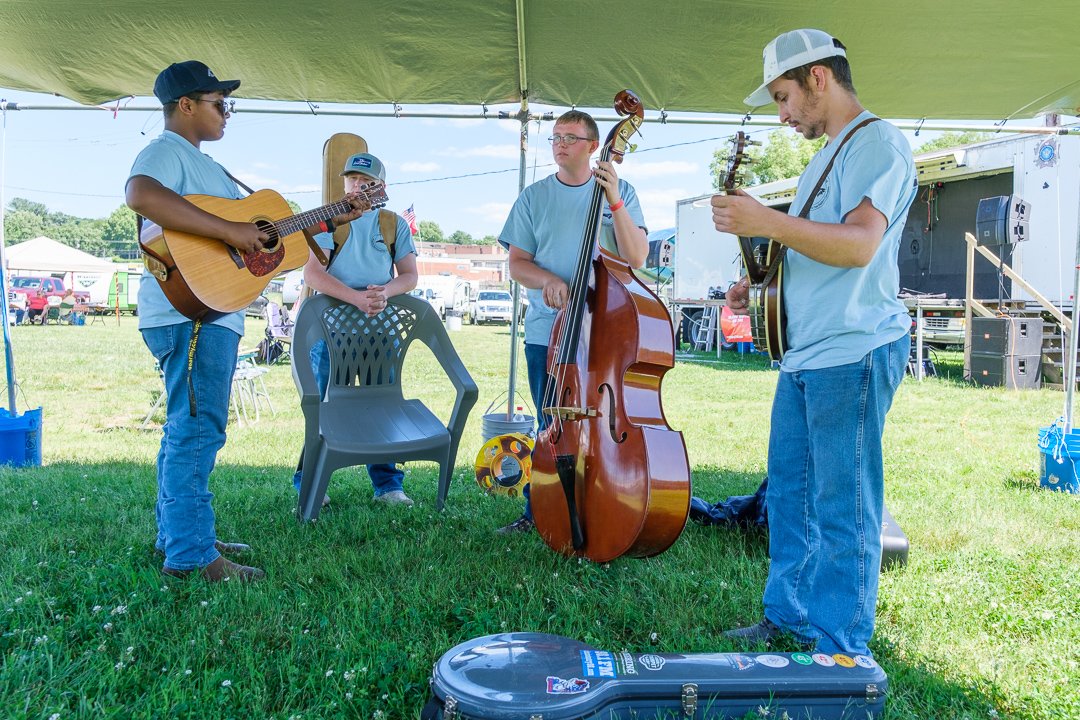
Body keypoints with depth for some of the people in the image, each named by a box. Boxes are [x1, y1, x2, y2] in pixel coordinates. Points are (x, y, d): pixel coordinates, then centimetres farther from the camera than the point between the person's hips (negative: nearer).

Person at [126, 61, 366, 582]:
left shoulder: (204, 165, 24)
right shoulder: (166, 150, -8)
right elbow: (141, 194, -32)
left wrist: (335, 218, 19)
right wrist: (229, 230, -31)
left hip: (212, 314, 11)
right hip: (191, 312, -11)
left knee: (187, 427, 16)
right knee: (197, 428, -10)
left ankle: (177, 534, 27)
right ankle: (191, 554, -5)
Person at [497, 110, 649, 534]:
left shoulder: (621, 193, 4)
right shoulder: (535, 197, 8)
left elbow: (636, 257, -7)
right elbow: (517, 263, 6)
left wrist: (614, 202, -17)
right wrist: (547, 279, -15)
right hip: (547, 333, 2)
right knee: (552, 427, 9)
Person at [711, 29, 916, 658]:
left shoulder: (877, 142, -8)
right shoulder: (829, 156, 23)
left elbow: (859, 245, -23)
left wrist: (766, 222, -28)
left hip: (853, 352, -10)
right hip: (804, 353, 10)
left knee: (841, 507, -3)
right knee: (789, 492, 15)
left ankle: (840, 653, 9)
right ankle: (789, 617, 28)